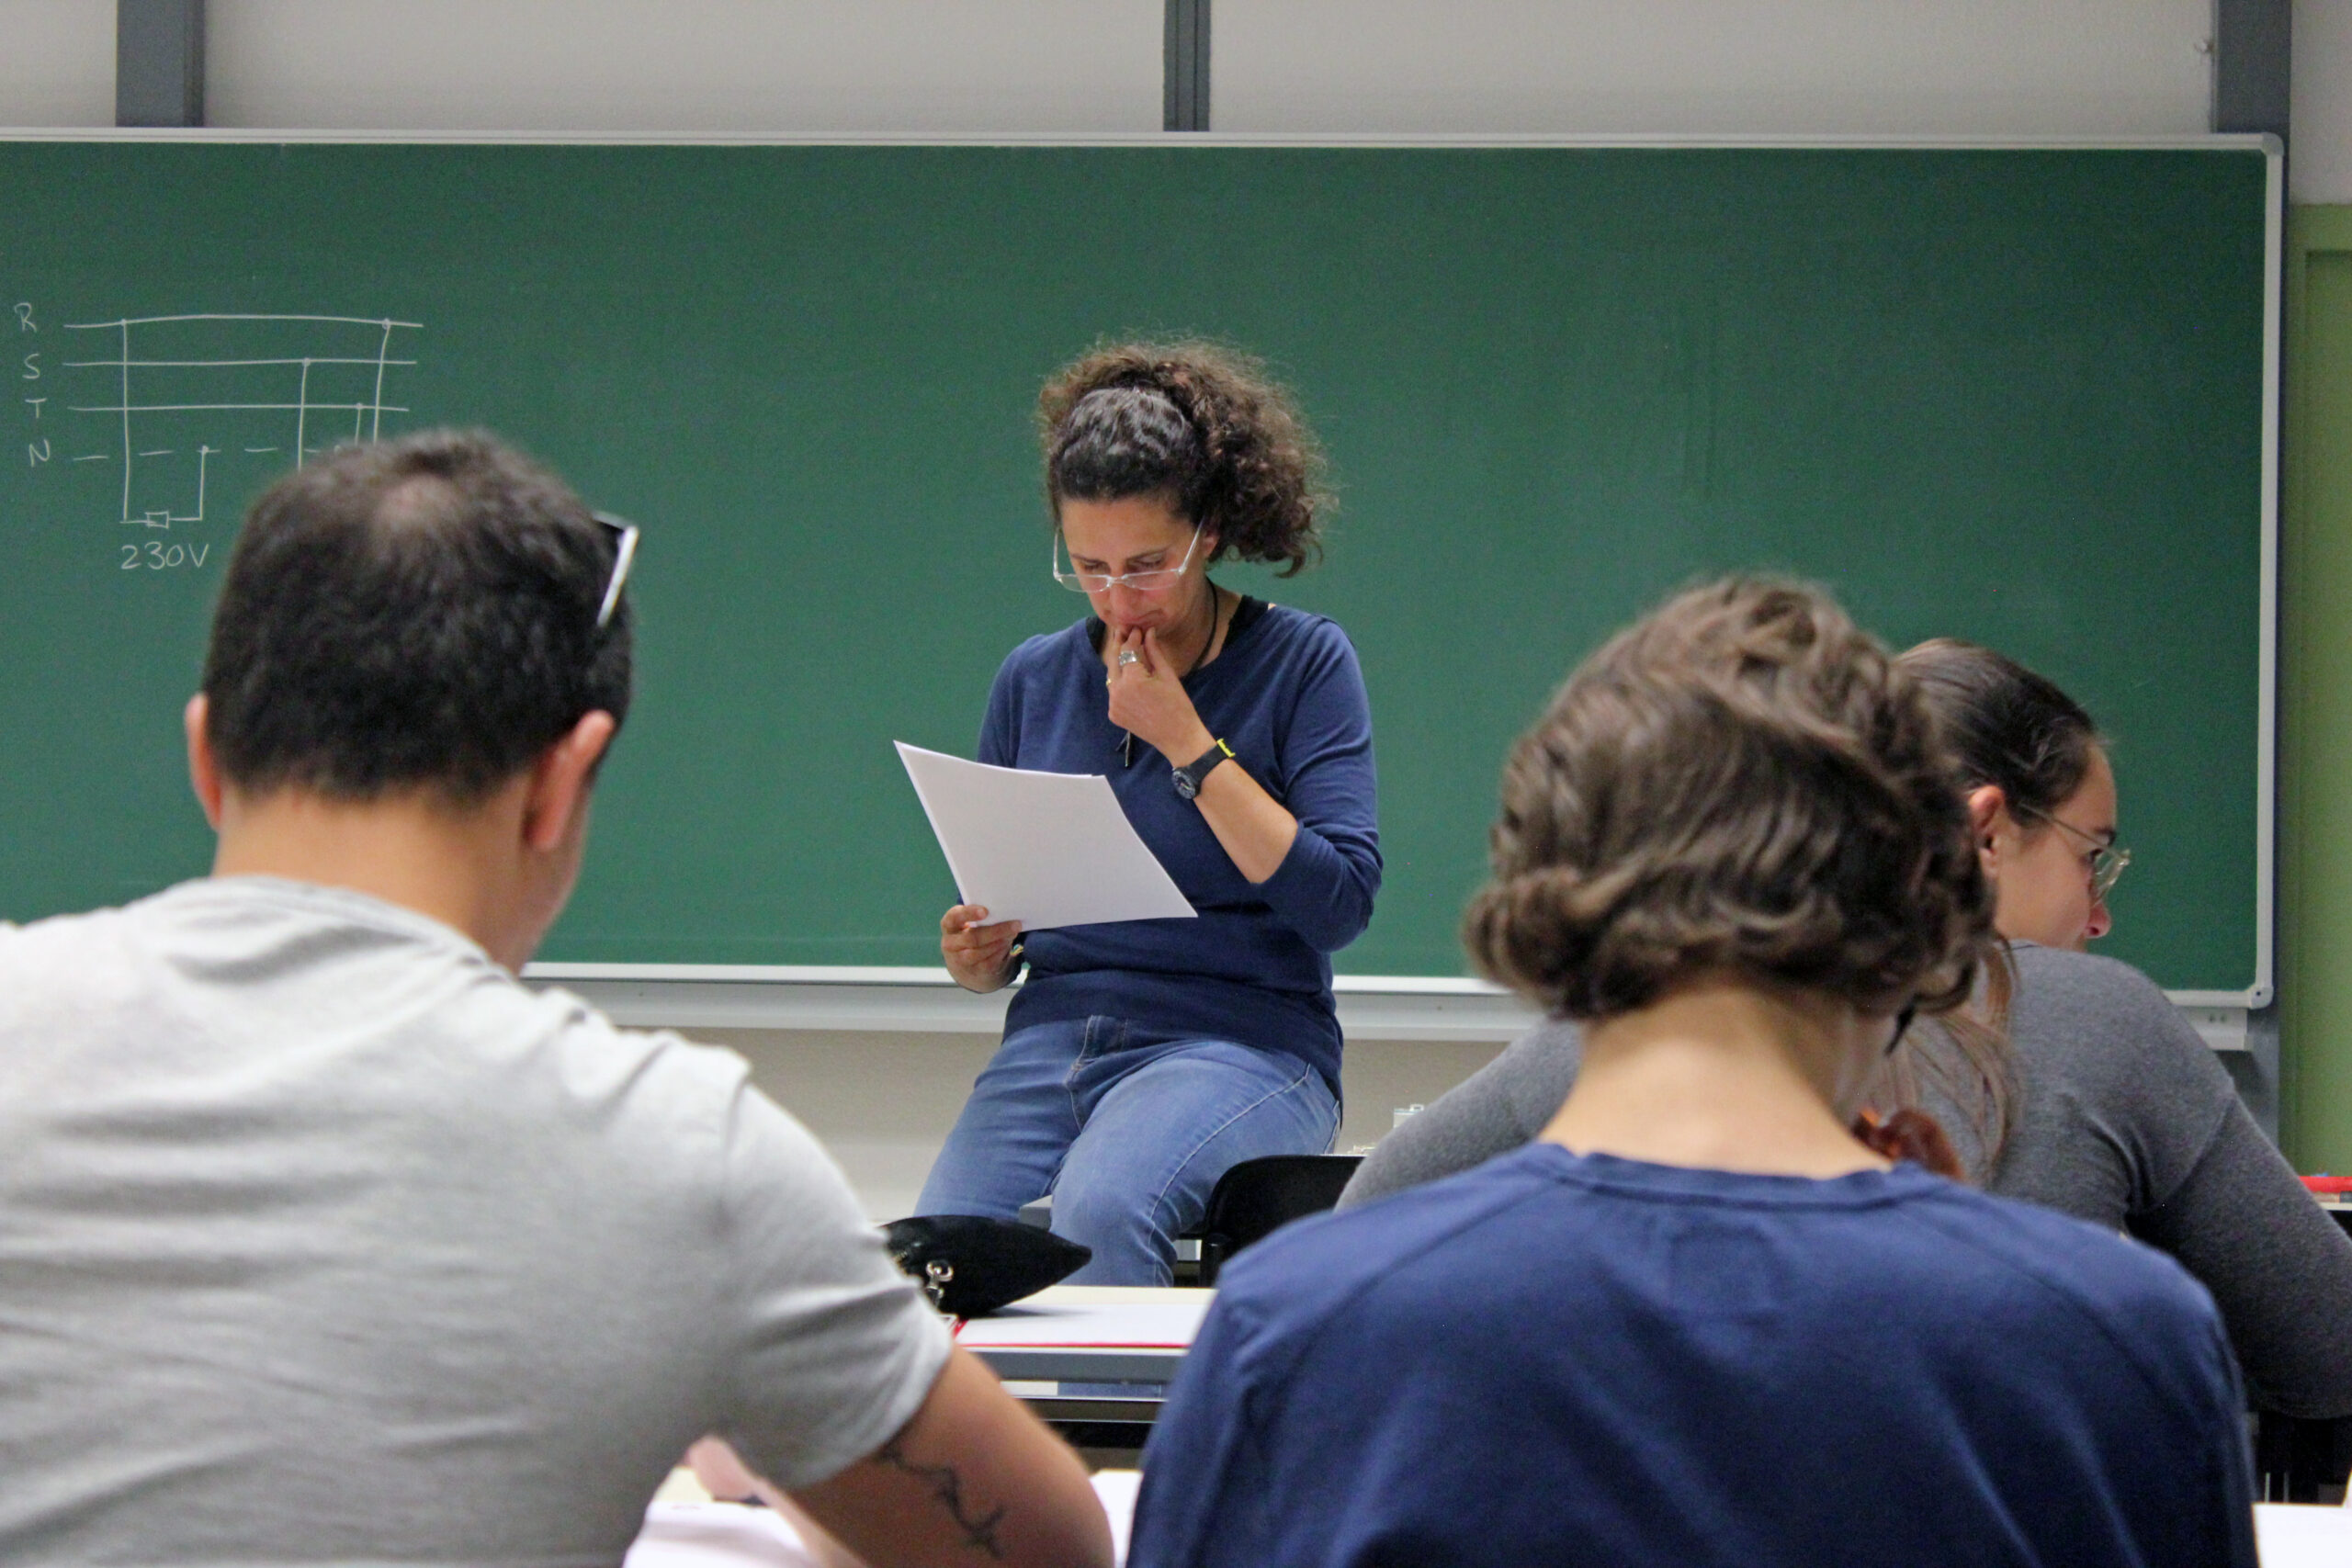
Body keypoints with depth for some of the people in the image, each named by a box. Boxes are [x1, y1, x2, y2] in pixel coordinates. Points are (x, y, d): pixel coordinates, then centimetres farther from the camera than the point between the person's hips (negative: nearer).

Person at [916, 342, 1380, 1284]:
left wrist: (1190, 744, -8)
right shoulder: (1034, 679, 15)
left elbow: (1339, 904, -8)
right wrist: (974, 955, -3)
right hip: (1056, 1030, 4)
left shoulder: (1304, 663, 2)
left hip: (1241, 1038, -3)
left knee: (1100, 1207, -36)